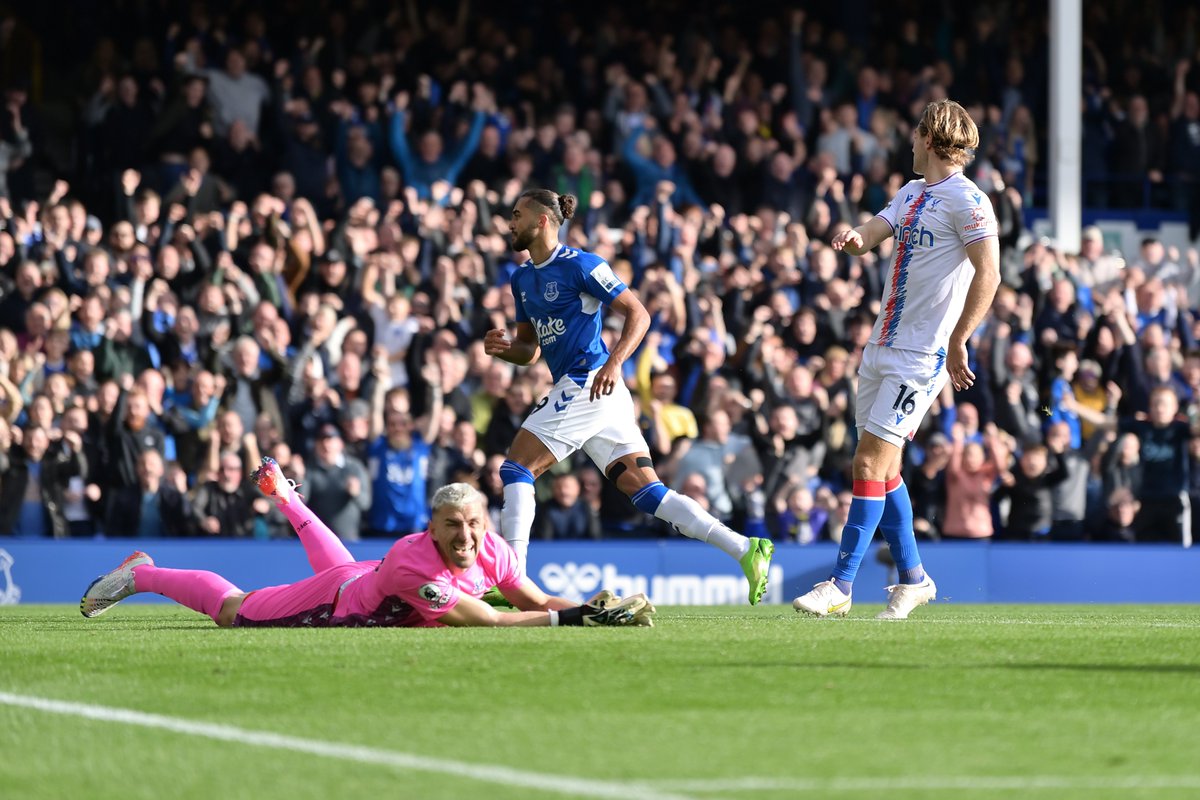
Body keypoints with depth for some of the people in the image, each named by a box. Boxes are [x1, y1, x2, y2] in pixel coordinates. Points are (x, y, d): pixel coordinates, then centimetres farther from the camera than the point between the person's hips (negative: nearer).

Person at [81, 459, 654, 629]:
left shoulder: (490, 551, -25)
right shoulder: (415, 563, -46)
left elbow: (537, 601, -17)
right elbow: (482, 621, -49)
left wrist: (598, 608, -35)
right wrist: (563, 617, -51)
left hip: (360, 579, 7)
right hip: (333, 602, -7)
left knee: (338, 564, 43)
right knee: (231, 610, 10)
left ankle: (281, 493, 64)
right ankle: (141, 575, 31)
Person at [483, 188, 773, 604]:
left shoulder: (579, 264, -7)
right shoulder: (522, 279, 19)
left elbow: (638, 313, -9)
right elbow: (530, 350, 25)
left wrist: (613, 363, -22)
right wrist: (504, 347, 2)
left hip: (587, 383, -9)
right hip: (576, 388, 9)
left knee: (516, 468, -8)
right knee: (646, 491, 0)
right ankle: (745, 549, -6)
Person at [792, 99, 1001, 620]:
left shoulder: (966, 200, -11)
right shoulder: (912, 193, 17)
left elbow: (988, 274, -17)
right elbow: (872, 233, 8)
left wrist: (957, 342, -20)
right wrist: (853, 238, -17)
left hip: (921, 357, -9)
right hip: (883, 346, 9)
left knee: (870, 462, -12)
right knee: (882, 467, 11)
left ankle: (840, 586, -11)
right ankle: (912, 577, 23)